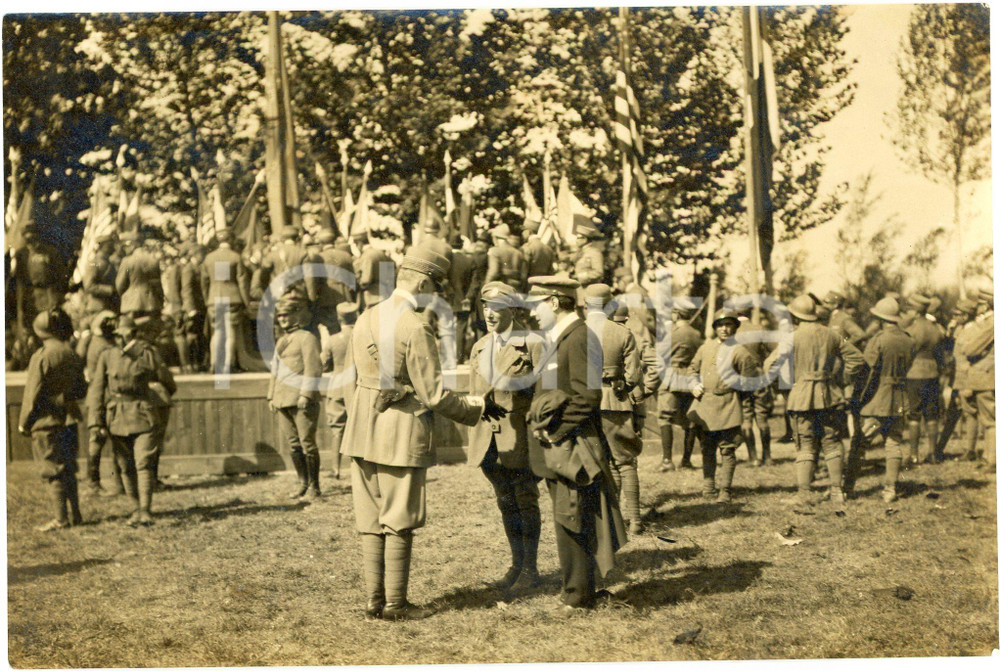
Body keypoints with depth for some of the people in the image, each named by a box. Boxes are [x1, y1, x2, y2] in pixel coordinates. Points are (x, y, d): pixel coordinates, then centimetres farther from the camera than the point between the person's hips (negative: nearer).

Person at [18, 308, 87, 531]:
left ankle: (60, 518, 1)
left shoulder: (41, 357, -14)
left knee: (53, 470, -1)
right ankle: (75, 514, 18)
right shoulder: (73, 356, 5)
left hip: (46, 421, -6)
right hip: (69, 420, 6)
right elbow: (81, 391, 11)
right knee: (68, 468, 15)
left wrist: (23, 422, -4)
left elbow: (33, 393, -13)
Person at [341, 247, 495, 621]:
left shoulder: (366, 319, 6)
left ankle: (374, 601, 17)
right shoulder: (415, 327, -17)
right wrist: (475, 408, 0)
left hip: (363, 432, 7)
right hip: (402, 435, -7)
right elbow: (434, 394, -16)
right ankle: (395, 604, 10)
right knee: (399, 522, 4)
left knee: (370, 521, 12)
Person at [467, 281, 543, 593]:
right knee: (506, 503, 12)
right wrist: (474, 440, 15)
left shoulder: (530, 344, -6)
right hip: (489, 438, 6)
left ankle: (530, 569, 8)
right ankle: (516, 565, 21)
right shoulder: (479, 348, 14)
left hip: (520, 435, -6)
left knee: (526, 501, 0)